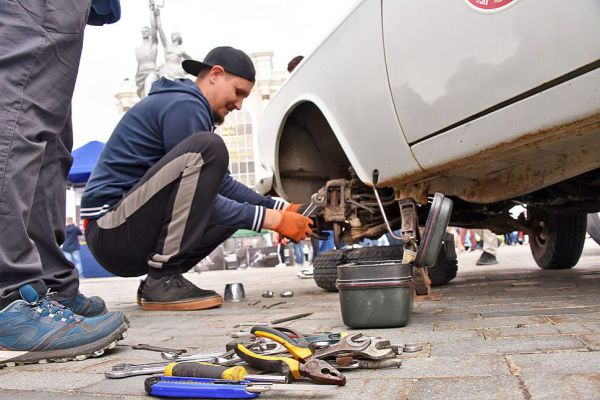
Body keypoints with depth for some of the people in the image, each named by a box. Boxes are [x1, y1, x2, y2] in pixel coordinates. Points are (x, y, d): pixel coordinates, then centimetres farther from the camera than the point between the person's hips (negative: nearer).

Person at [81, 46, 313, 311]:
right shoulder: (183, 105, -13)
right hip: (111, 230, -10)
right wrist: (271, 220, -15)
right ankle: (162, 280, -22)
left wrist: (279, 209, 8)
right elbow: (198, 198, -17)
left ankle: (163, 277, 5)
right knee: (207, 148, -25)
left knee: (239, 206, 10)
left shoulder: (193, 107, 18)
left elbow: (222, 184, 19)